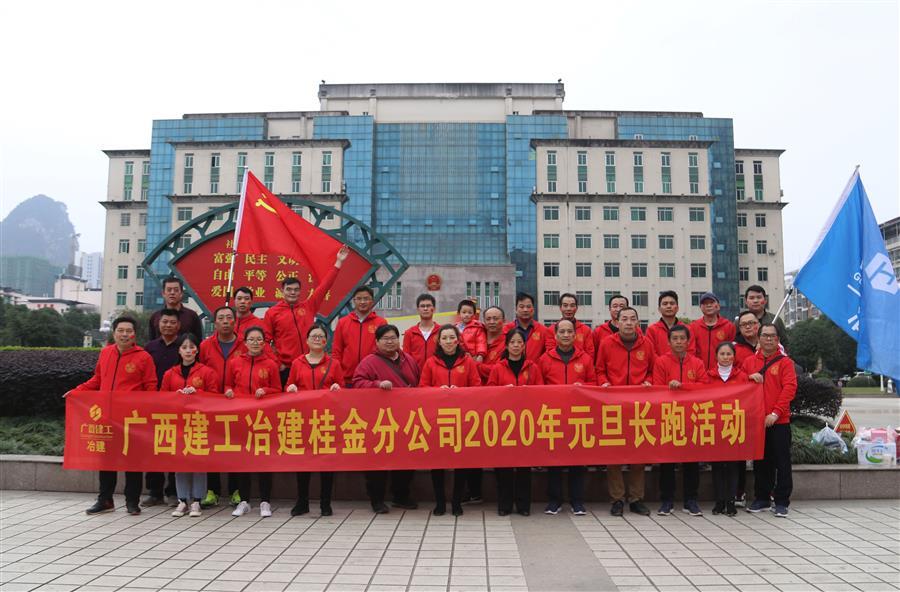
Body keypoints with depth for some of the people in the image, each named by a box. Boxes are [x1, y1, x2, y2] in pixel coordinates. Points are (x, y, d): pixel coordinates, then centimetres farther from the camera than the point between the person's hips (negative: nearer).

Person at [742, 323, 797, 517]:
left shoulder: (785, 362, 0)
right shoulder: (749, 362, 10)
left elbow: (789, 388, -9)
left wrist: (776, 413, -17)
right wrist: (749, 377, -9)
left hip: (779, 421, -3)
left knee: (782, 462, 1)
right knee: (760, 461, 12)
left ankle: (781, 502, 10)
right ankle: (761, 499, 22)